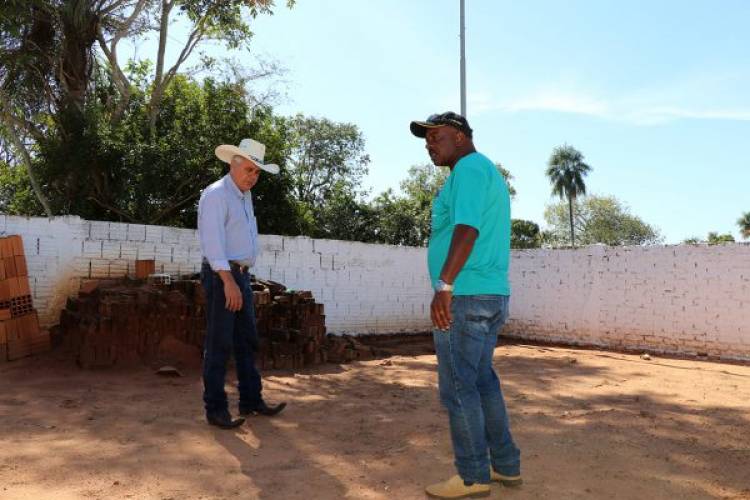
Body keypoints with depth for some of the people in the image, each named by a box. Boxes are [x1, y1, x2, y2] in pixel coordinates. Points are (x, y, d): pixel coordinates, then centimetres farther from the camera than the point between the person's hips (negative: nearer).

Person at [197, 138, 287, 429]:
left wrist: (240, 279, 12)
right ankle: (215, 409, 5)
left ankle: (251, 400, 22)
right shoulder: (216, 194, -10)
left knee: (247, 341, 13)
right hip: (221, 275, -9)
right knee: (219, 344, -4)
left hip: (241, 276, 9)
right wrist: (228, 281, -24)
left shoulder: (246, 196, 18)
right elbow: (212, 241, -19)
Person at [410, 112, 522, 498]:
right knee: (482, 381, 16)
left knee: (458, 387, -1)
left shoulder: (468, 168, -9)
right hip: (491, 295, 10)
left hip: (465, 296, -10)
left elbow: (467, 229, -23)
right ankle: (506, 466, 25)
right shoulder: (488, 171, 22)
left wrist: (444, 285, -27)